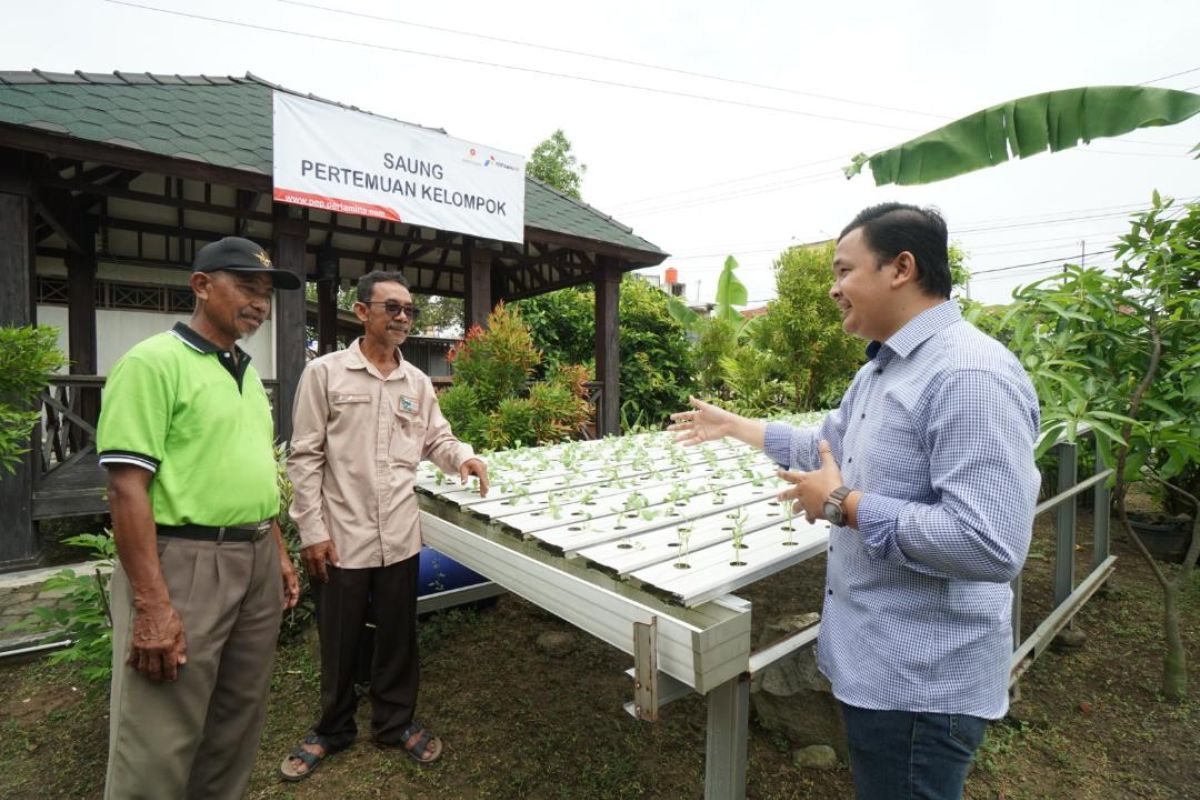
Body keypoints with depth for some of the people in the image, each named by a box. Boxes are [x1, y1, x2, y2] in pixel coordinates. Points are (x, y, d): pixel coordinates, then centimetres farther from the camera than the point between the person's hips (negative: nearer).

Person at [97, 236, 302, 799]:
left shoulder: (247, 374, 13)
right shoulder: (153, 362, -10)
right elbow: (127, 486, -17)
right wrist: (153, 605, -20)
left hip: (256, 561, 8)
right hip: (184, 561, -7)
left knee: (236, 723, 19)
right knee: (160, 748, 5)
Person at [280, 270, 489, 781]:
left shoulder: (418, 383, 6)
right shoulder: (324, 373, -5)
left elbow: (437, 439, 13)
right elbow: (305, 457, -6)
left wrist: (463, 458, -10)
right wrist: (311, 531, -9)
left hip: (400, 537, 3)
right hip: (341, 537, -3)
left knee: (398, 636, 17)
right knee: (339, 642, 14)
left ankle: (396, 722, 38)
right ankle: (333, 729, 39)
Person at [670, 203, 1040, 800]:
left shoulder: (971, 375, -25)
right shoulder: (879, 368, 8)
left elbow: (991, 546, -31)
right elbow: (827, 447, 20)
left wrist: (844, 504, -23)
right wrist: (731, 425, 23)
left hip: (922, 680, -9)